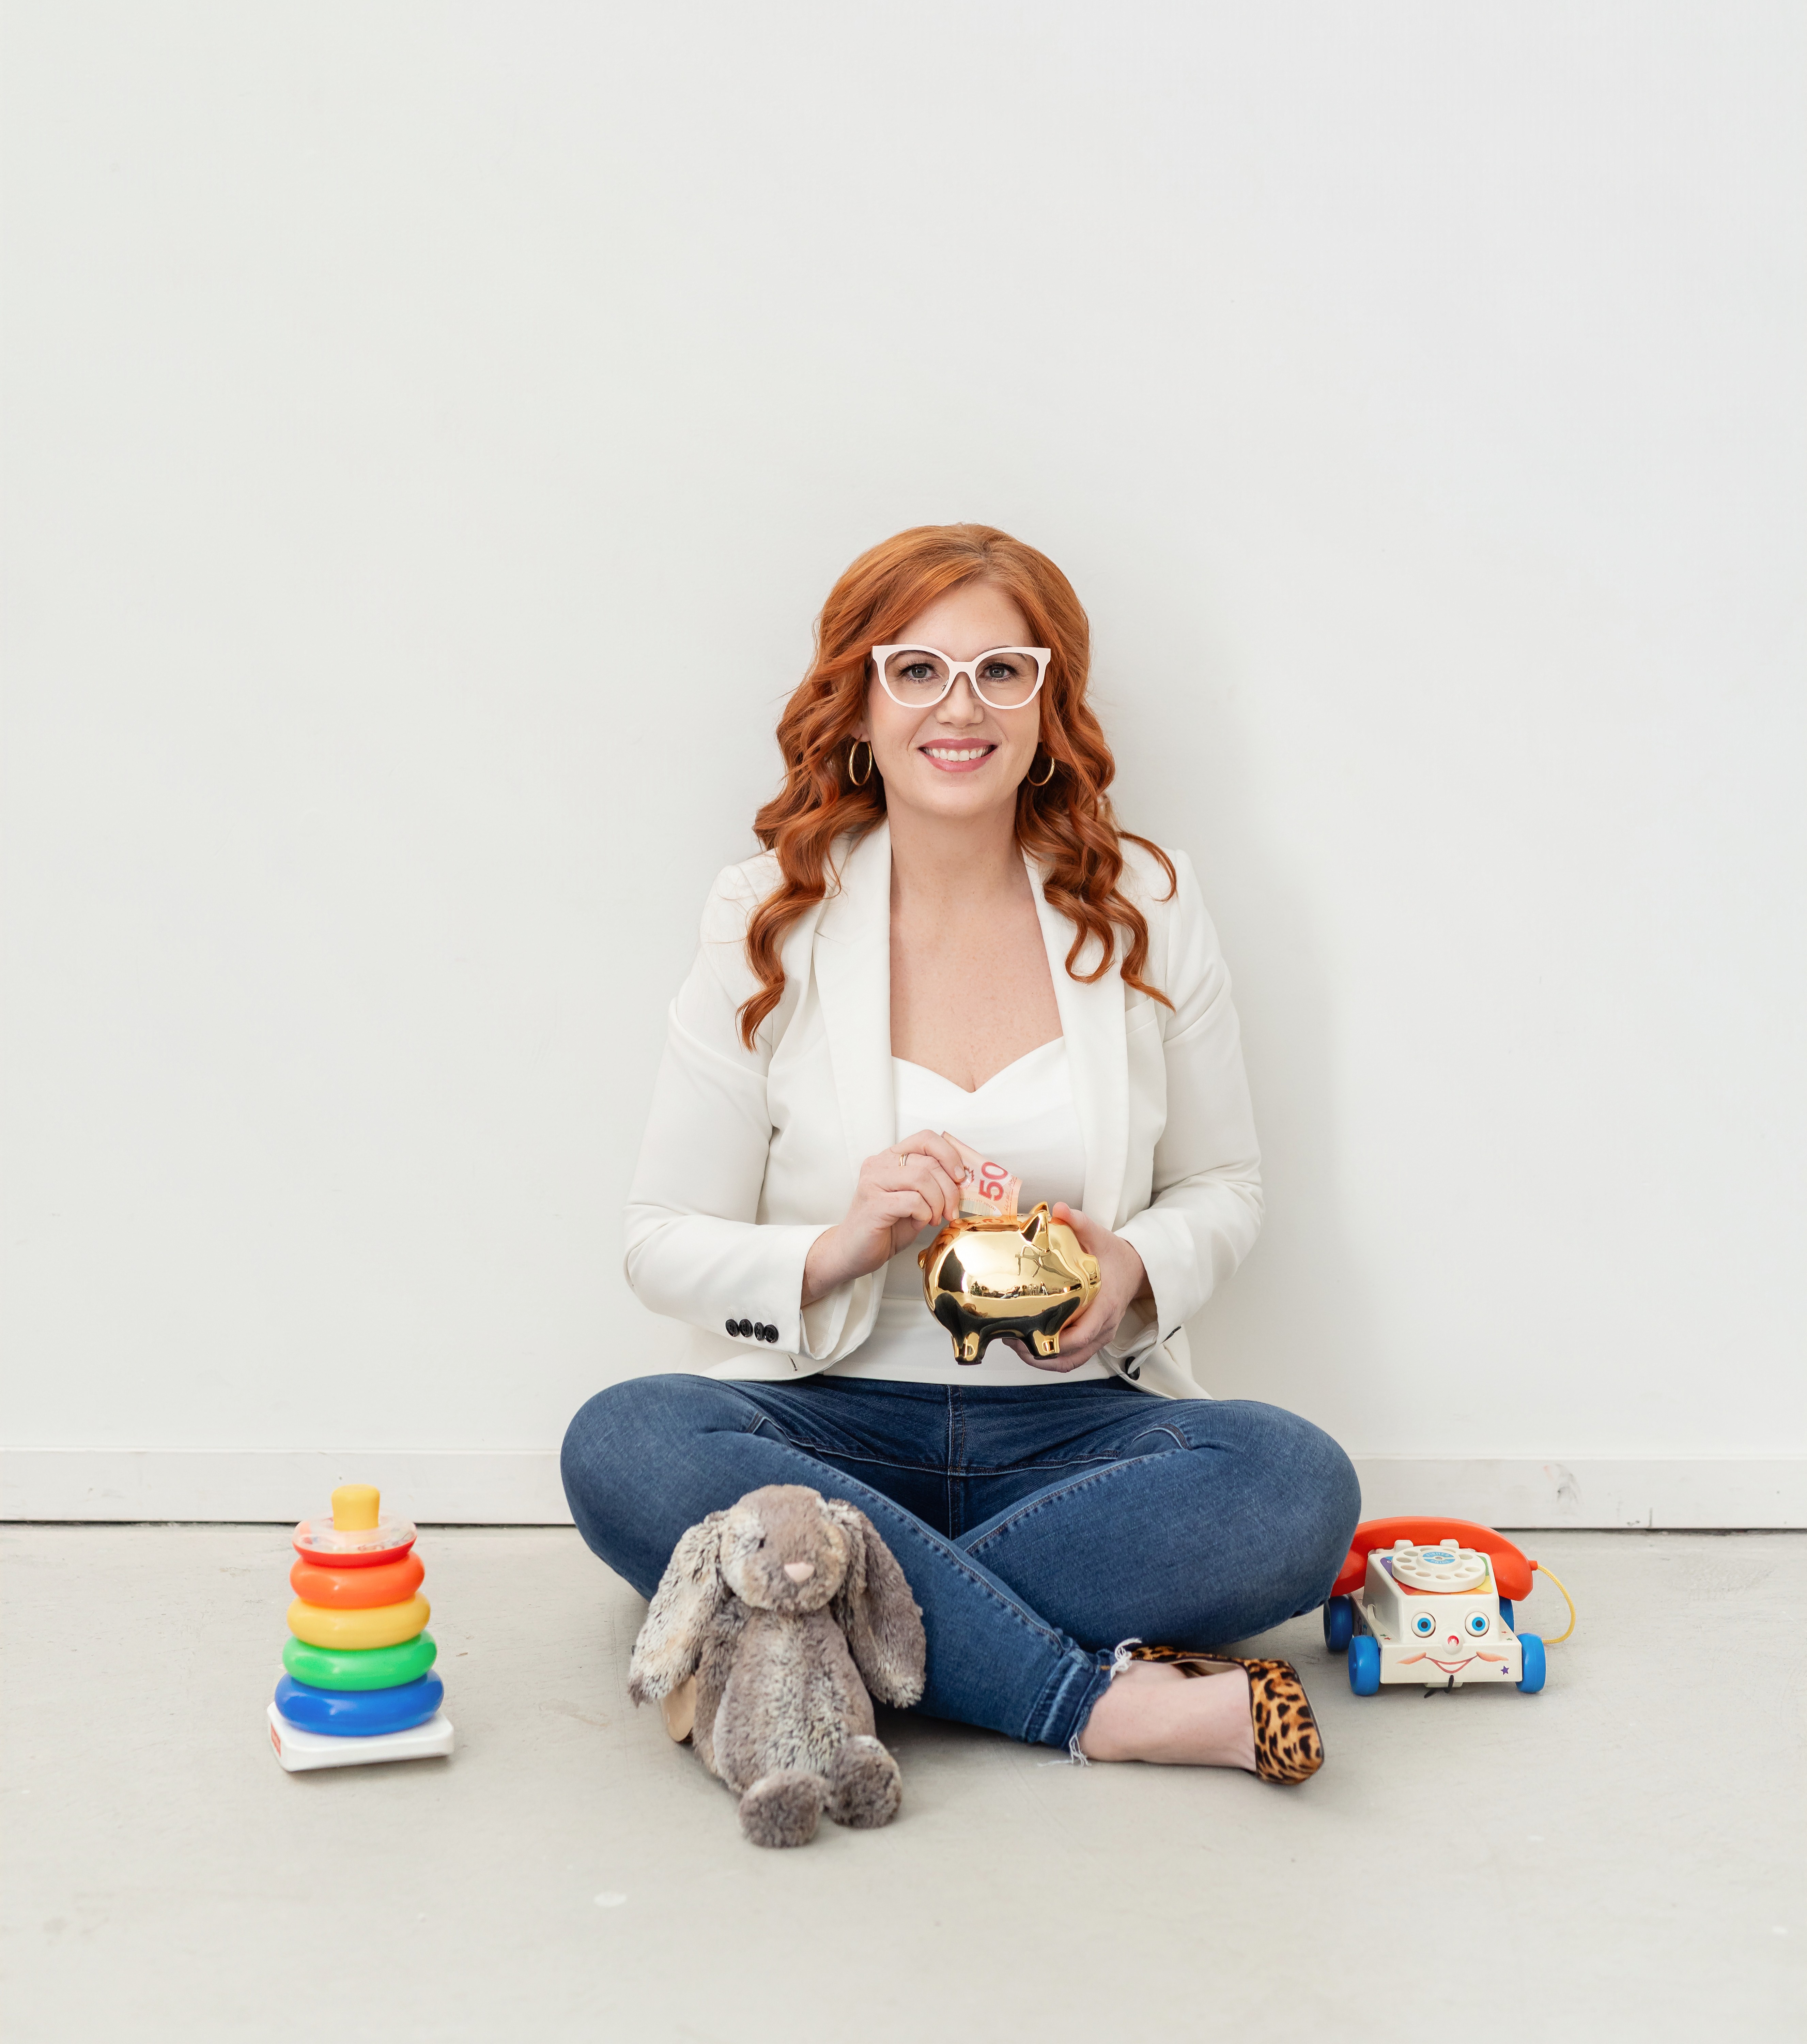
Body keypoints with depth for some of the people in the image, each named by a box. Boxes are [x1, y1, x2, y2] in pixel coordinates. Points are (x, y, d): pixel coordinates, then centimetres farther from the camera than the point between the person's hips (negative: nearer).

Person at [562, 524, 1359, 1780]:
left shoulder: (1144, 908, 6)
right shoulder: (774, 922, 2)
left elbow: (1225, 1184, 15)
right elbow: (664, 1245, 2)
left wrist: (1134, 1268, -9)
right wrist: (837, 1248, -19)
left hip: (1071, 1422, 1)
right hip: (829, 1417, -1)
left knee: (1297, 1486, -29)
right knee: (625, 1446, -33)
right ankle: (1107, 1700, -32)